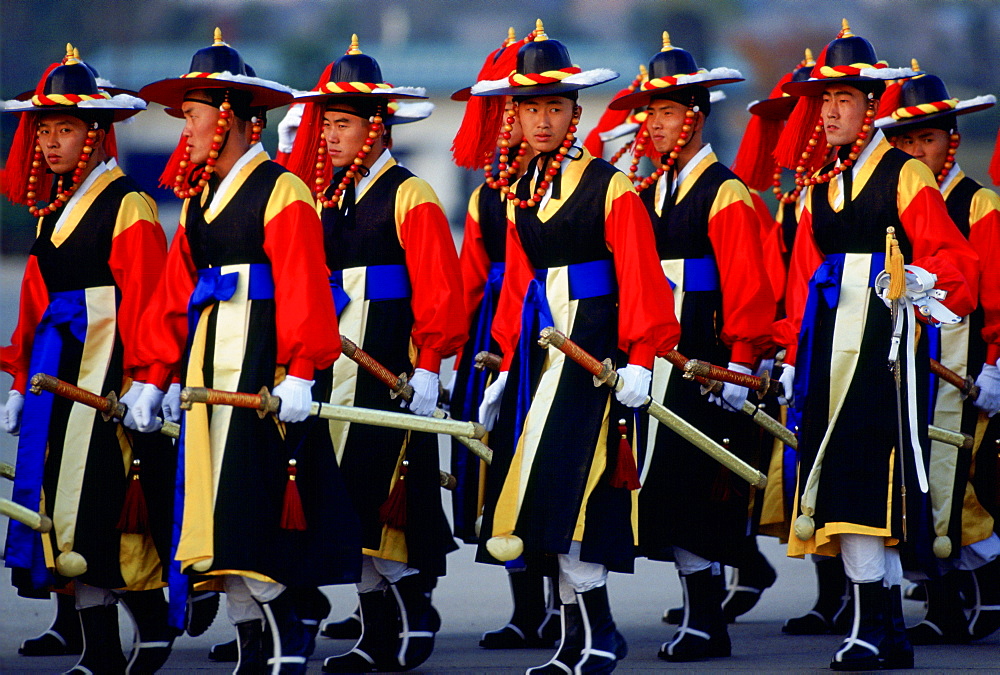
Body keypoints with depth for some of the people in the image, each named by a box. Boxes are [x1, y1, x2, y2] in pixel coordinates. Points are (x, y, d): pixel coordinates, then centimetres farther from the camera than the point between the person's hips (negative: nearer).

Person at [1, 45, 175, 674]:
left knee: (95, 503, -12)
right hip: (57, 375, 8)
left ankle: (154, 623, 5)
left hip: (109, 373, -8)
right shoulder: (54, 210, 16)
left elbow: (144, 303, -14)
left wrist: (141, 382, -19)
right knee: (58, 507, 3)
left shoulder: (129, 207, -8)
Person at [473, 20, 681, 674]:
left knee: (565, 485, -15)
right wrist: (507, 369, 16)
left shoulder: (610, 188, -7)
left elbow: (640, 281, -10)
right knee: (556, 495, 5)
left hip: (596, 343, -7)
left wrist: (639, 361, -17)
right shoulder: (519, 195, 14)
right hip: (542, 346, 7)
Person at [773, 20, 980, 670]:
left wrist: (919, 280, -26)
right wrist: (795, 357, 15)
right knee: (841, 481, 3)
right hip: (831, 346, 6)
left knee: (863, 477, -15)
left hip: (886, 341, -6)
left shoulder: (906, 176, -1)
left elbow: (954, 260, -6)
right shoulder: (819, 188, 18)